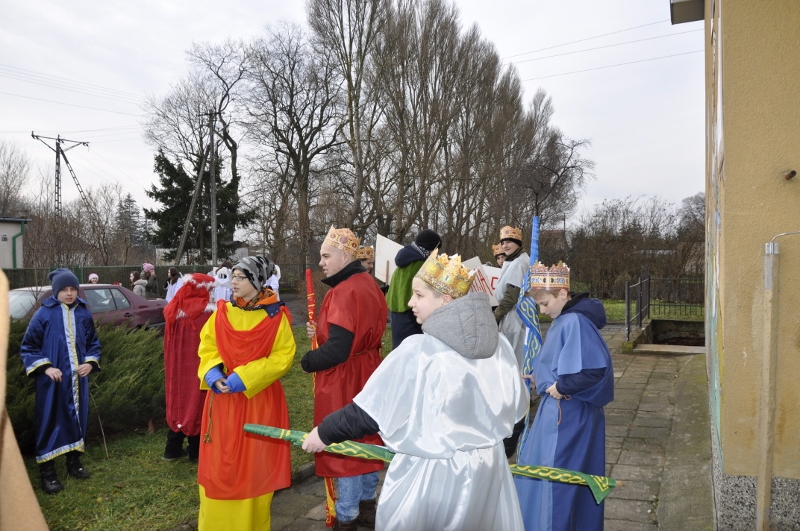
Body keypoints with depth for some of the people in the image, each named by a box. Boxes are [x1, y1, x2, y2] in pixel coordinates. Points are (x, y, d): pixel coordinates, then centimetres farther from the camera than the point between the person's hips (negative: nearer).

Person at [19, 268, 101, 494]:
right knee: (50, 423, 1)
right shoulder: (44, 314, -8)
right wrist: (45, 367, -13)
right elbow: (28, 346, -3)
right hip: (52, 380, -4)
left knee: (77, 419, 12)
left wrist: (91, 362, -3)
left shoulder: (83, 313, 2)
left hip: (77, 379, 4)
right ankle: (47, 472, 11)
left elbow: (93, 342, 13)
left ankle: (74, 462, 28)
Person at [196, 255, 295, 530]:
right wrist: (213, 374, -14)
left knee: (256, 464, 8)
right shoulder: (221, 313, 2)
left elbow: (284, 356, -11)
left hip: (259, 400, -2)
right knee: (220, 463, 9)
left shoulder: (276, 316, -7)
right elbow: (206, 348, 6)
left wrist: (244, 377, -18)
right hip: (223, 399, 3)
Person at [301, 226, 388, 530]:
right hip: (366, 373, 10)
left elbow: (336, 350, -27)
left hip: (343, 380, -10)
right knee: (365, 439, 19)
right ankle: (367, 505, 35)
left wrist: (307, 362, -10)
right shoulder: (368, 285, 7)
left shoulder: (344, 292, -23)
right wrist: (320, 332, 7)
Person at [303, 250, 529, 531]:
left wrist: (325, 432, 2)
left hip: (431, 473, -5)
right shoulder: (499, 344, -4)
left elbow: (371, 410, -13)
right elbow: (515, 406, 8)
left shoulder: (419, 350, -18)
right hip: (488, 468, 5)